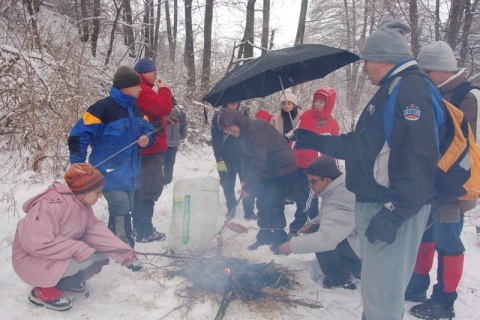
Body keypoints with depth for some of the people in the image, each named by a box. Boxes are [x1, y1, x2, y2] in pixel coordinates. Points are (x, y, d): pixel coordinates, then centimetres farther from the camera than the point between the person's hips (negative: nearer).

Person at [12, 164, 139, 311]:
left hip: (63, 253, 8)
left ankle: (65, 278, 13)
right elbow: (36, 243, -33)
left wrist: (122, 250, -13)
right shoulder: (52, 205, -30)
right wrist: (78, 249, -32)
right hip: (32, 259, -8)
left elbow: (94, 229, -4)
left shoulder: (82, 203, -3)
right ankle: (44, 291, -7)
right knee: (88, 263, -26)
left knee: (101, 256, -6)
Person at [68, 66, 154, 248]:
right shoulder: (103, 108, -16)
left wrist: (146, 140, -5)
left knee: (122, 212, 16)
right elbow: (79, 135, -15)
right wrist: (78, 166, -16)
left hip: (130, 174, 8)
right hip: (111, 174, -8)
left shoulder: (135, 109, 9)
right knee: (121, 214, -13)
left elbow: (148, 130, 19)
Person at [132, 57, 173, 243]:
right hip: (150, 147, -11)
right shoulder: (142, 90, -15)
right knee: (151, 189, -7)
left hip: (144, 147, 11)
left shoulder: (141, 89, 19)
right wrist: (164, 89, -7)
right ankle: (144, 231, -3)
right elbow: (165, 108, -21)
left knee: (142, 188, 15)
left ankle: (140, 227, 25)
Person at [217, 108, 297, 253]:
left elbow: (259, 160, -29)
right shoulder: (243, 133, 5)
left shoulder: (256, 128, -25)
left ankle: (280, 241, 4)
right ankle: (264, 237, 24)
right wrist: (246, 180, 1)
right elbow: (249, 159, 11)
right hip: (267, 170, 9)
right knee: (262, 205, 10)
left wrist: (248, 186, -26)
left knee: (272, 206, -11)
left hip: (283, 170, -9)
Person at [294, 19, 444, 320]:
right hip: (374, 203, 10)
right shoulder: (391, 90, 18)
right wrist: (315, 141, 24)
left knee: (382, 291, -2)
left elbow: (418, 162, -25)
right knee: (378, 285, 21)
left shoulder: (411, 89, -15)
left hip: (394, 209, -10)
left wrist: (393, 215, -25)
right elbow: (358, 144, 23)